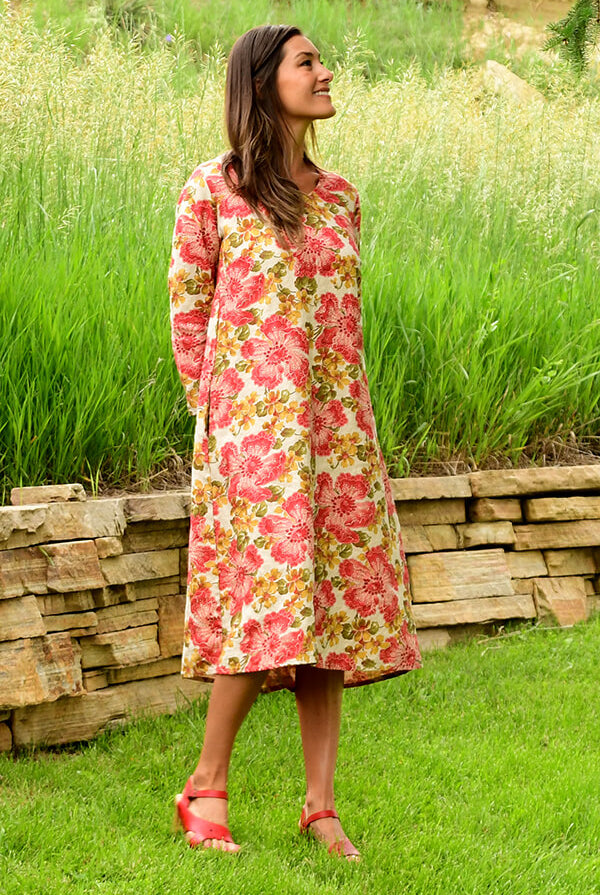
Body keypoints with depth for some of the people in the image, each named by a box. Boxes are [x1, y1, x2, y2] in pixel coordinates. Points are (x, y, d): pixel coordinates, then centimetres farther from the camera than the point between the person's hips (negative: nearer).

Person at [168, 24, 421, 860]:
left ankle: (321, 804, 7)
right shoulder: (213, 190, -1)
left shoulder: (337, 195, 13)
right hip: (252, 419, -5)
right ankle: (207, 786, 1)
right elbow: (188, 311, 3)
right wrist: (213, 415, 1)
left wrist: (348, 422, 14)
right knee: (273, 596, -14)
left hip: (335, 427, 5)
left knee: (332, 604, 2)